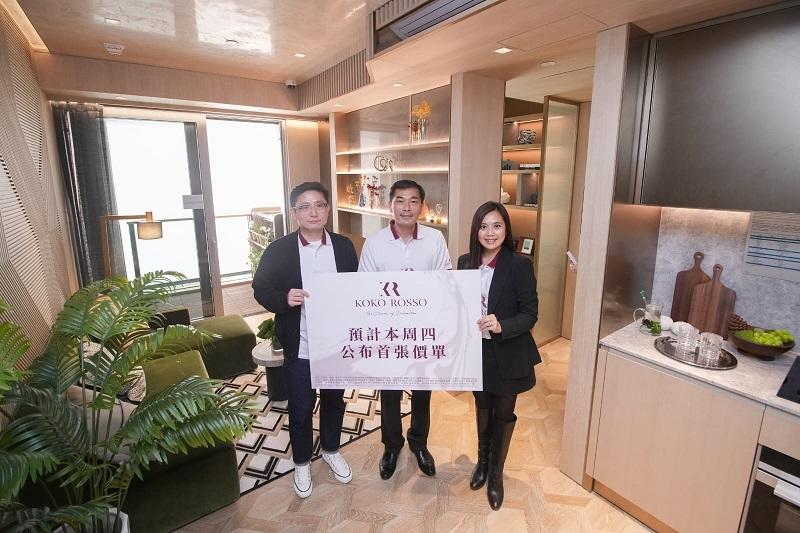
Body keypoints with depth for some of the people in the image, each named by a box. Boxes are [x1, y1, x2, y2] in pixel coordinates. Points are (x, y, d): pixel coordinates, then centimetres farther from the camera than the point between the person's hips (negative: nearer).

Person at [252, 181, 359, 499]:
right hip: (299, 349, -2)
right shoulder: (278, 250, -9)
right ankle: (302, 462, 41)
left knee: (334, 402, 21)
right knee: (300, 409, 15)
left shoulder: (344, 246, -2)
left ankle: (331, 450, 48)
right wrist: (284, 299, -23)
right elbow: (260, 289, -2)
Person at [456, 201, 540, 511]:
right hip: (475, 351, 3)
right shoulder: (465, 262, -4)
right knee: (483, 407, 22)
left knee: (503, 414, 14)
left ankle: (495, 473, 39)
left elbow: (530, 314, -16)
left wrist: (502, 326, -31)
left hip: (508, 355, -3)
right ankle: (482, 460, 47)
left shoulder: (519, 265, -16)